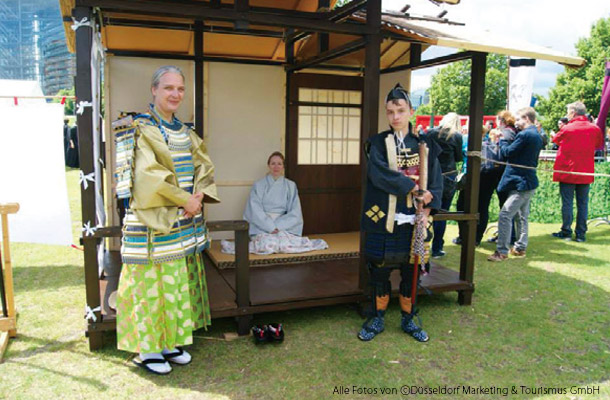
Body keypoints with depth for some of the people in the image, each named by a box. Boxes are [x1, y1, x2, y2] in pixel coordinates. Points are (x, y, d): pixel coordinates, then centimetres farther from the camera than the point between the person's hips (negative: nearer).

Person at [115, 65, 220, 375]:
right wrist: (184, 199, -17)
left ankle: (169, 342, 28)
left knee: (178, 280, 13)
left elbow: (203, 164, 10)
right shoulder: (142, 128, -9)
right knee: (152, 281, 1)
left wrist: (199, 195, -8)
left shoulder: (183, 131, 13)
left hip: (183, 221, 7)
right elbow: (148, 173, -20)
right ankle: (146, 349, 18)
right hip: (153, 221, -7)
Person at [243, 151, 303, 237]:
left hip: (284, 228, 1)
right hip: (262, 228, -1)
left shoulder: (291, 186, 8)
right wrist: (271, 227, -17)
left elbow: (295, 213, 1)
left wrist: (278, 226, -13)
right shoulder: (258, 185, 5)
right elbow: (254, 211, -5)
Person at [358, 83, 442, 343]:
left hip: (413, 221, 2)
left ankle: (408, 320, 31)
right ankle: (377, 320, 26)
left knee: (410, 273, 12)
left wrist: (427, 208, -10)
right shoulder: (379, 143, -1)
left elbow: (436, 179, 3)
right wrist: (413, 188, -19)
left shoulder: (424, 144, 6)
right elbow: (379, 173, -17)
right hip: (383, 221, -2)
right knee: (379, 272, 8)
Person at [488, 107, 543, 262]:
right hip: (530, 181, 11)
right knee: (521, 216, 18)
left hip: (521, 182, -11)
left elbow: (507, 153, -14)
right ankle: (520, 247, 28)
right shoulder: (537, 136, 15)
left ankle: (501, 251, -9)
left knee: (505, 215, -11)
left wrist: (502, 141, 5)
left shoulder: (524, 135, -16)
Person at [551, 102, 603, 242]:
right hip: (585, 172, 3)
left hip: (567, 171, -3)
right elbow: (599, 145, 15)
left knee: (567, 203, 4)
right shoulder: (595, 129, -1)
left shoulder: (567, 129, -11)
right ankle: (581, 234, 12)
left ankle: (566, 232, 8)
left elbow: (556, 140, 8)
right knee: (583, 204, 9)